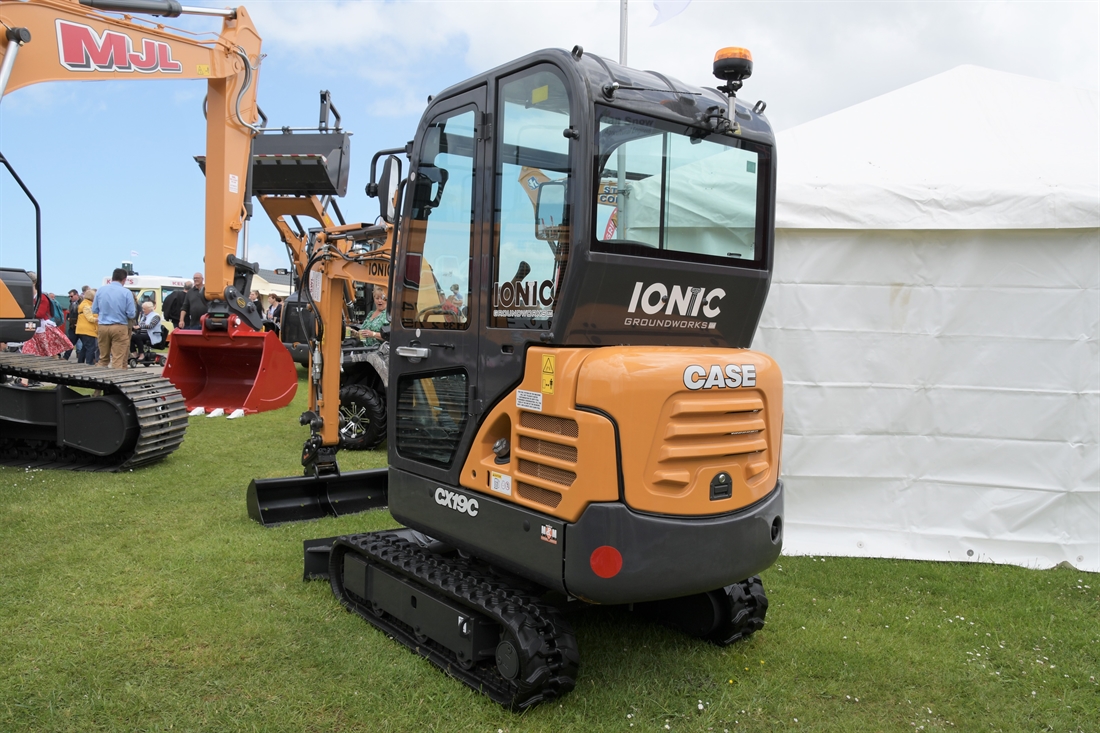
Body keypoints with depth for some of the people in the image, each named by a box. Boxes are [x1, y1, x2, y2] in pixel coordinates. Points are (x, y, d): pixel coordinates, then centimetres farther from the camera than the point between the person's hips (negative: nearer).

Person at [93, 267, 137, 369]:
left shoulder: (100, 290, 3)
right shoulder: (126, 293, -8)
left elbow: (94, 310, 9)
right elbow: (132, 314, -7)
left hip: (103, 327, 4)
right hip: (120, 328, -4)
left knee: (103, 358, 15)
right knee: (118, 360, -3)